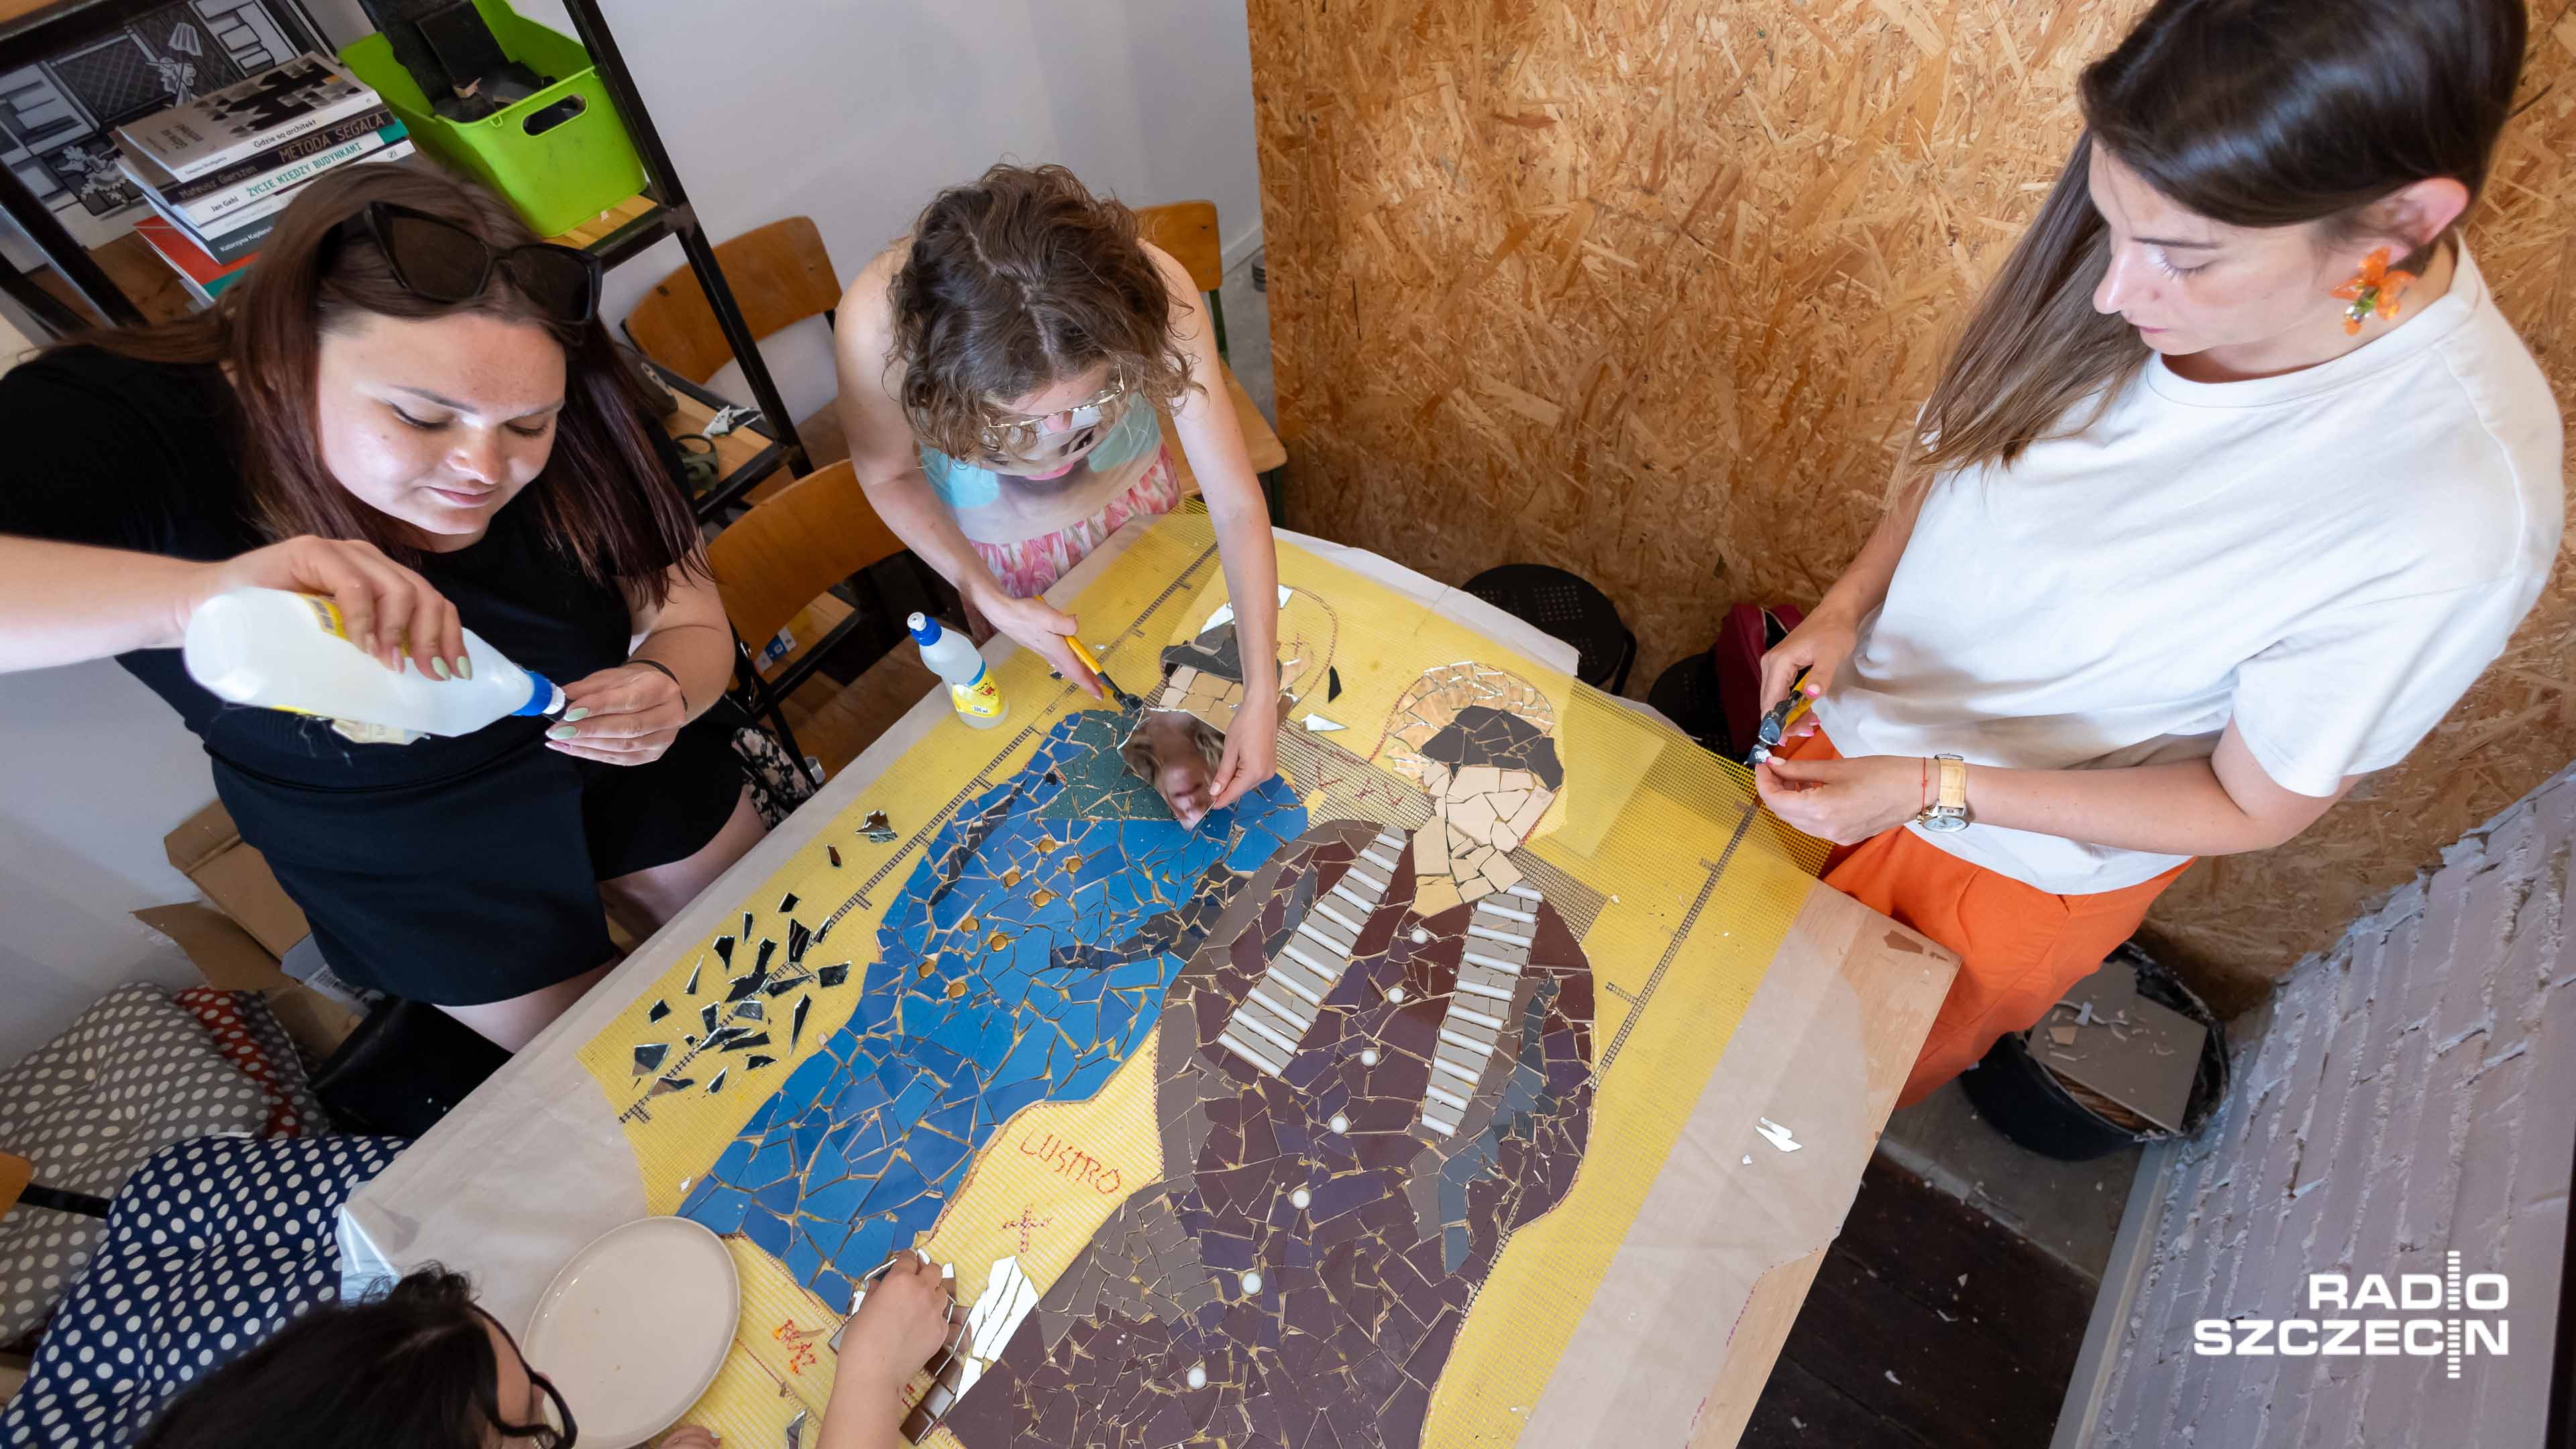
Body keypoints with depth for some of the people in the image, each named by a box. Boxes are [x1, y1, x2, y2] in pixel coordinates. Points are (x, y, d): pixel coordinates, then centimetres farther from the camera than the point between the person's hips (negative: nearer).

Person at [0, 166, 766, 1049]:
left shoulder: (576, 436, -23)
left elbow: (690, 624, -14)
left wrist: (665, 690, -36)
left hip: (632, 773, 2)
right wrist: (199, 594, -59)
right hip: (420, 874, -1)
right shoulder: (112, 431, -29)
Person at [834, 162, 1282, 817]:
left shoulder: (1148, 289, -40)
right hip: (1000, 537, 0)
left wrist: (1262, 699, -36)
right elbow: (889, 475, -18)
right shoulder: (877, 323, -40)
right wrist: (989, 600, -30)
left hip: (1132, 494, 1)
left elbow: (1236, 503, -33)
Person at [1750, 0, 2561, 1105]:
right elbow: (1966, 435, -3)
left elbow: (2256, 809, -21)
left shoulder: (2455, 526, -33)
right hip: (1865, 701, 4)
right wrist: (1848, 605, -16)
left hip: (2027, 858, -4)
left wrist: (1934, 789, -30)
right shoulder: (2181, 238, -20)